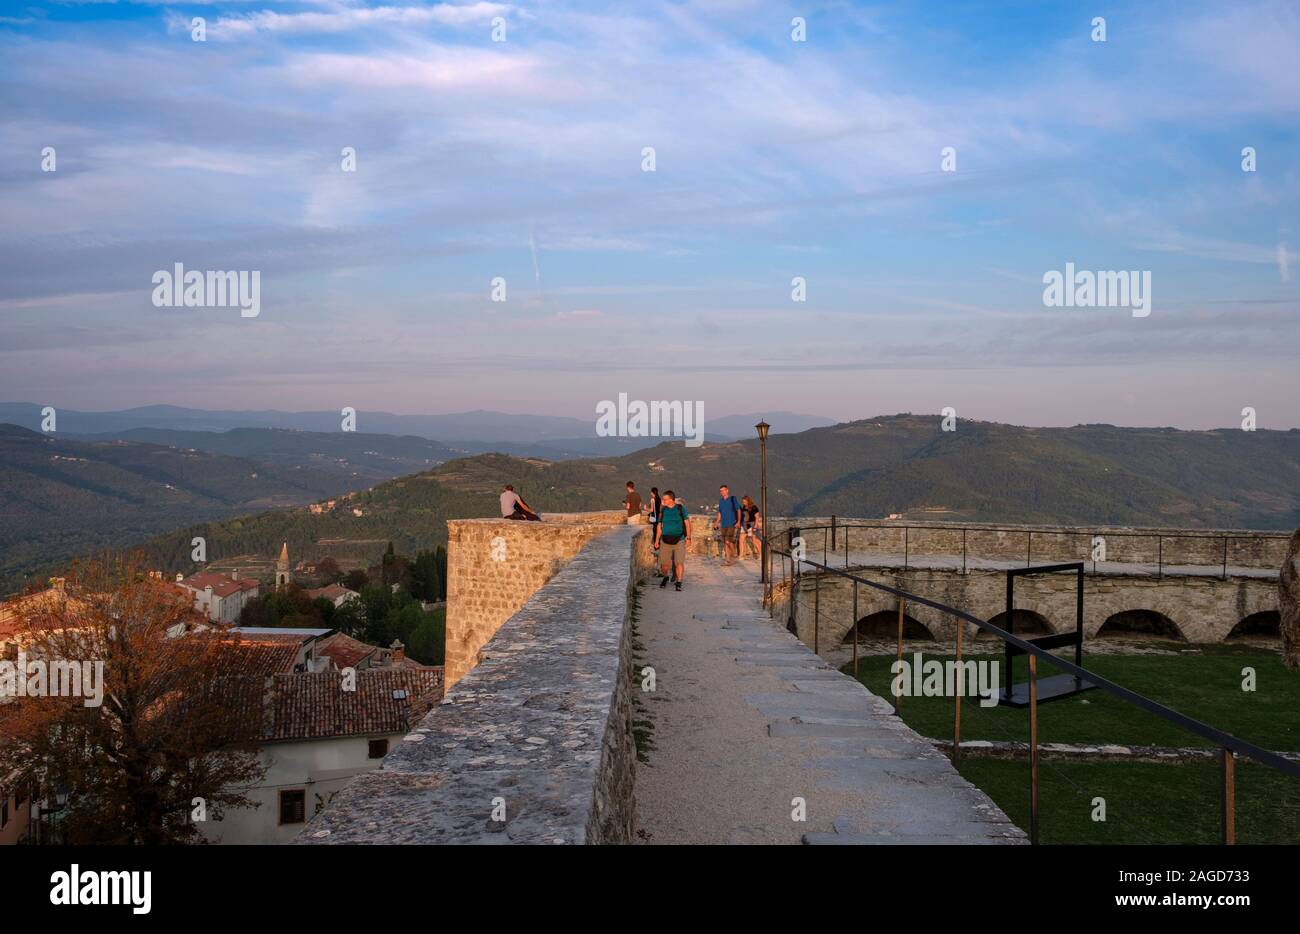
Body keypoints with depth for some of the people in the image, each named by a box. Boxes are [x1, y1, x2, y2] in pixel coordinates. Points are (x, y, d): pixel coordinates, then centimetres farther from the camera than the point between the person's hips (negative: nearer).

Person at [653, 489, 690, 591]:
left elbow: (687, 524, 1)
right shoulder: (663, 510, 5)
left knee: (679, 562, -9)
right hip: (666, 541, 2)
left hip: (679, 540, -2)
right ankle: (665, 578, 30)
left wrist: (688, 538, -6)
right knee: (664, 563, 2)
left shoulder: (681, 508, -2)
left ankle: (679, 583, -1)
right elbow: (659, 526, 12)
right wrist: (657, 540, 9)